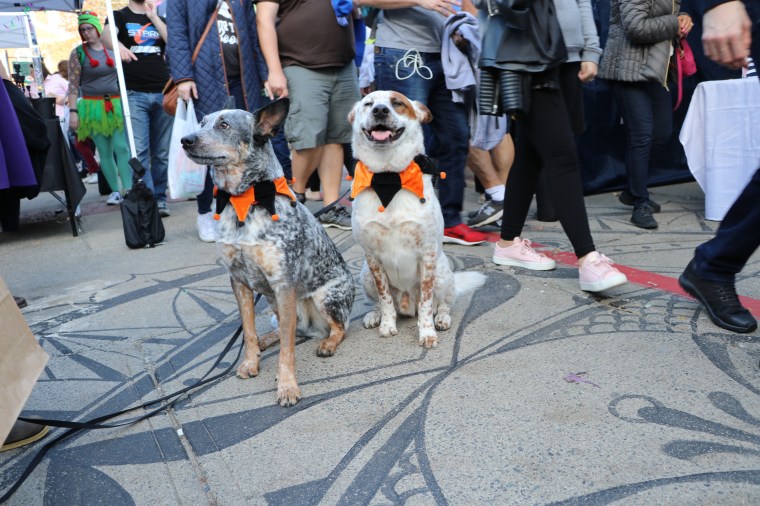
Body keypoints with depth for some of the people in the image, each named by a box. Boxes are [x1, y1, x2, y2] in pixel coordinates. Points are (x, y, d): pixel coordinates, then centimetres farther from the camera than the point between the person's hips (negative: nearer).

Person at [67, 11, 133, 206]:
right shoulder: (78, 52, 2)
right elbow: (73, 85, -1)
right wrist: (73, 111, -8)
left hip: (116, 105, 1)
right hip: (93, 108, -1)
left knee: (121, 148, -7)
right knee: (104, 151, 3)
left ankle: (128, 189, -8)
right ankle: (115, 191, 9)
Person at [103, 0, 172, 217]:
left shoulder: (158, 18, 19)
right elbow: (106, 35, -13)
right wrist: (119, 46, -35)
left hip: (162, 92, 3)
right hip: (134, 94, -3)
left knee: (161, 153, 3)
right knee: (139, 152, -10)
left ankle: (159, 199, 10)